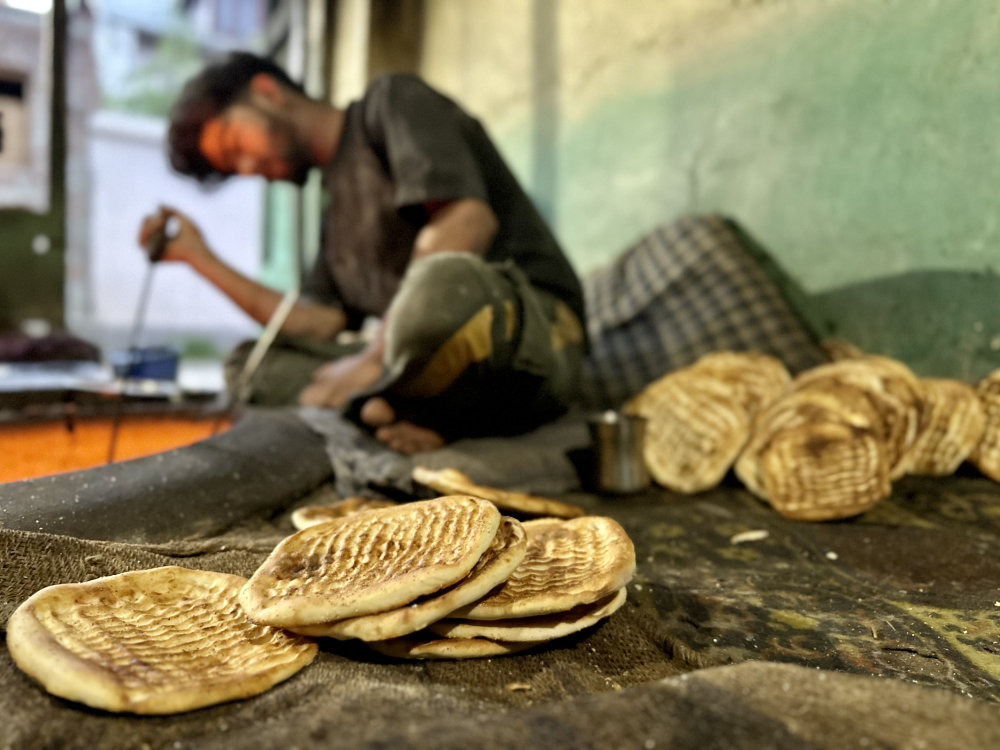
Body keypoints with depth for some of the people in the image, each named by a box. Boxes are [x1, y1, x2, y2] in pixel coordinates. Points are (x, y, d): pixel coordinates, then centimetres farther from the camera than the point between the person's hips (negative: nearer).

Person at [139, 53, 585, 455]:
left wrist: (374, 357, -15)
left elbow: (469, 220, -15)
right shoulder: (339, 213, 25)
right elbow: (317, 326, 14)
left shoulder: (392, 101, 2)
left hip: (533, 328, -7)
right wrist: (200, 257, 18)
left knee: (445, 280, -41)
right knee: (250, 363, 1)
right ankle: (390, 412, -20)